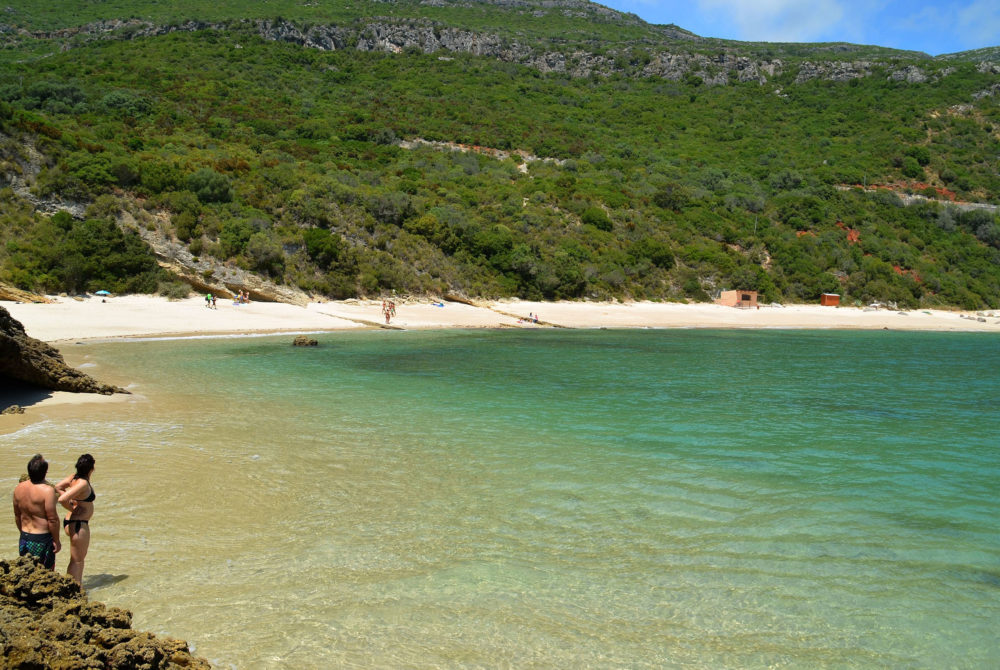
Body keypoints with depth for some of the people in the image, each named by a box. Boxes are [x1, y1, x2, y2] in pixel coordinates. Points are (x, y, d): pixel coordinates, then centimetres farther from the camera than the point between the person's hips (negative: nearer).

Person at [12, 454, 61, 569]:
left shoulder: (19, 488, 1)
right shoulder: (47, 490, -20)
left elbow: (17, 516, 12)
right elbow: (52, 519, -18)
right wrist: (57, 541, -9)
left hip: (24, 538, 7)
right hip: (41, 540, -7)